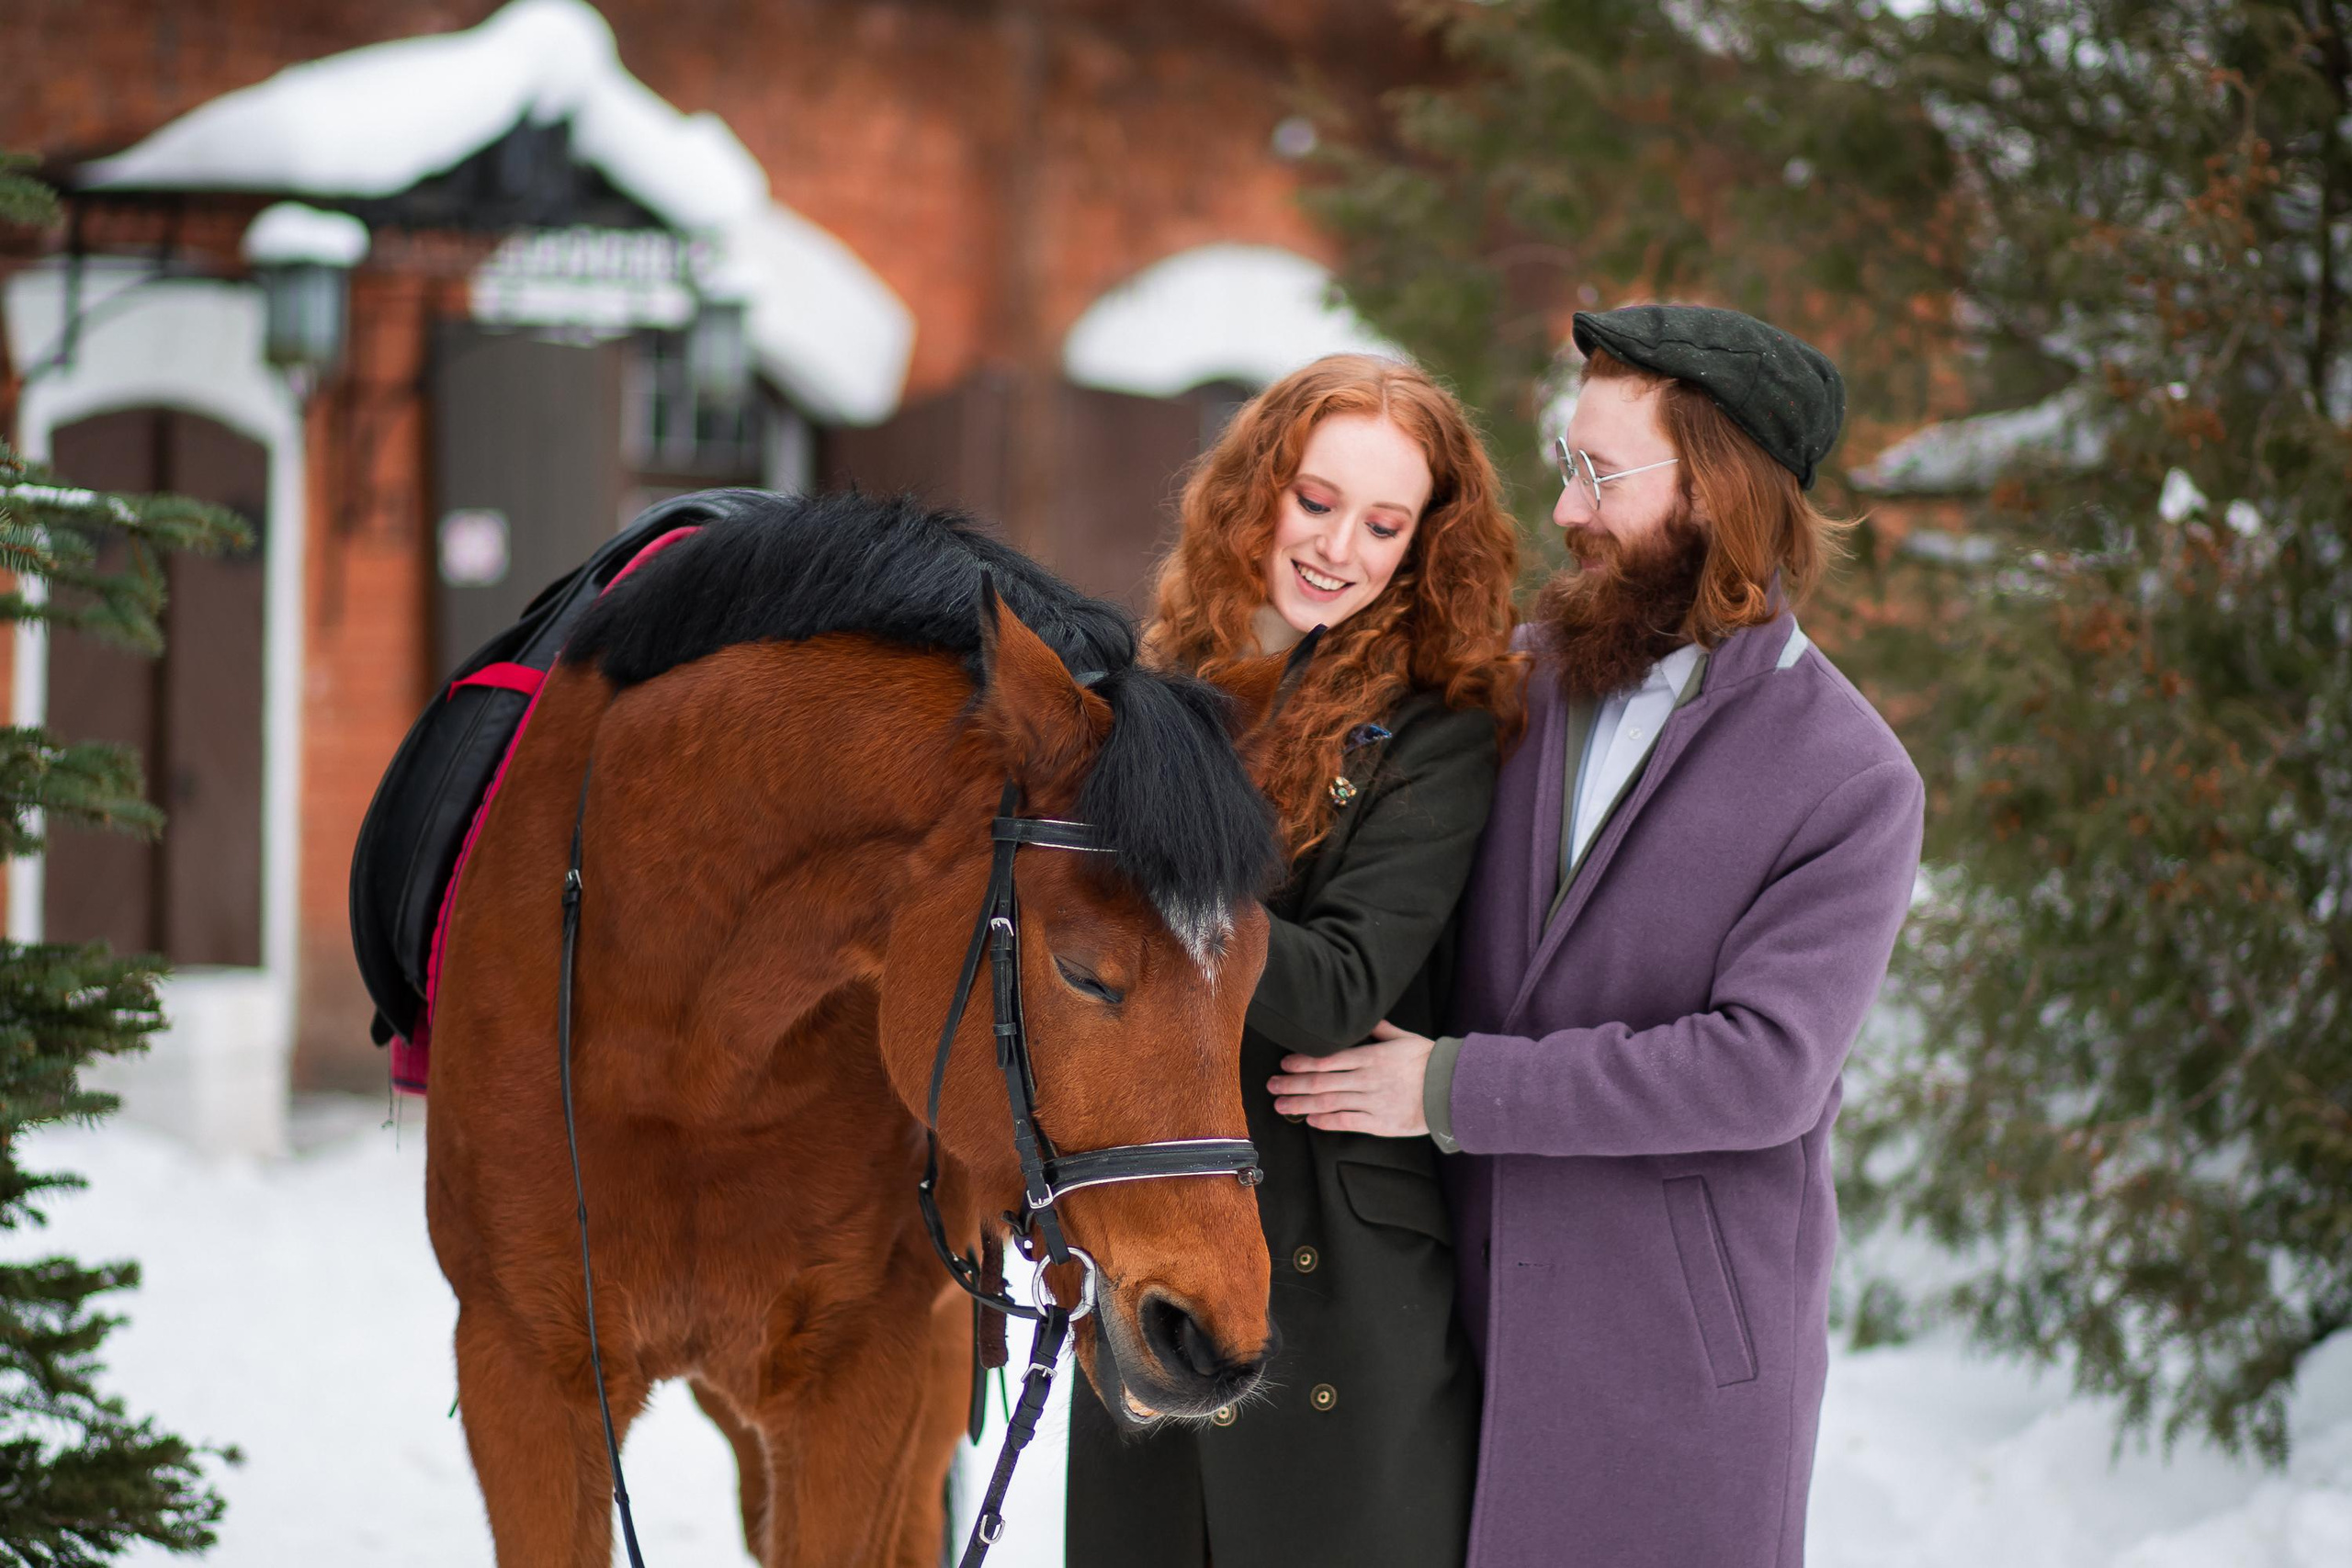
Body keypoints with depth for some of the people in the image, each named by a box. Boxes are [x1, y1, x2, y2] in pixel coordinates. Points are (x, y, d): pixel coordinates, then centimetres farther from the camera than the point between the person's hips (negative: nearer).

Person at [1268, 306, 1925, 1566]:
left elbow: (1765, 1068, -20)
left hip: (1683, 1350, -5)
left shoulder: (1851, 785, -11)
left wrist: (1456, 1088, -19)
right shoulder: (1517, 681, 5)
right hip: (1473, 1311, 5)